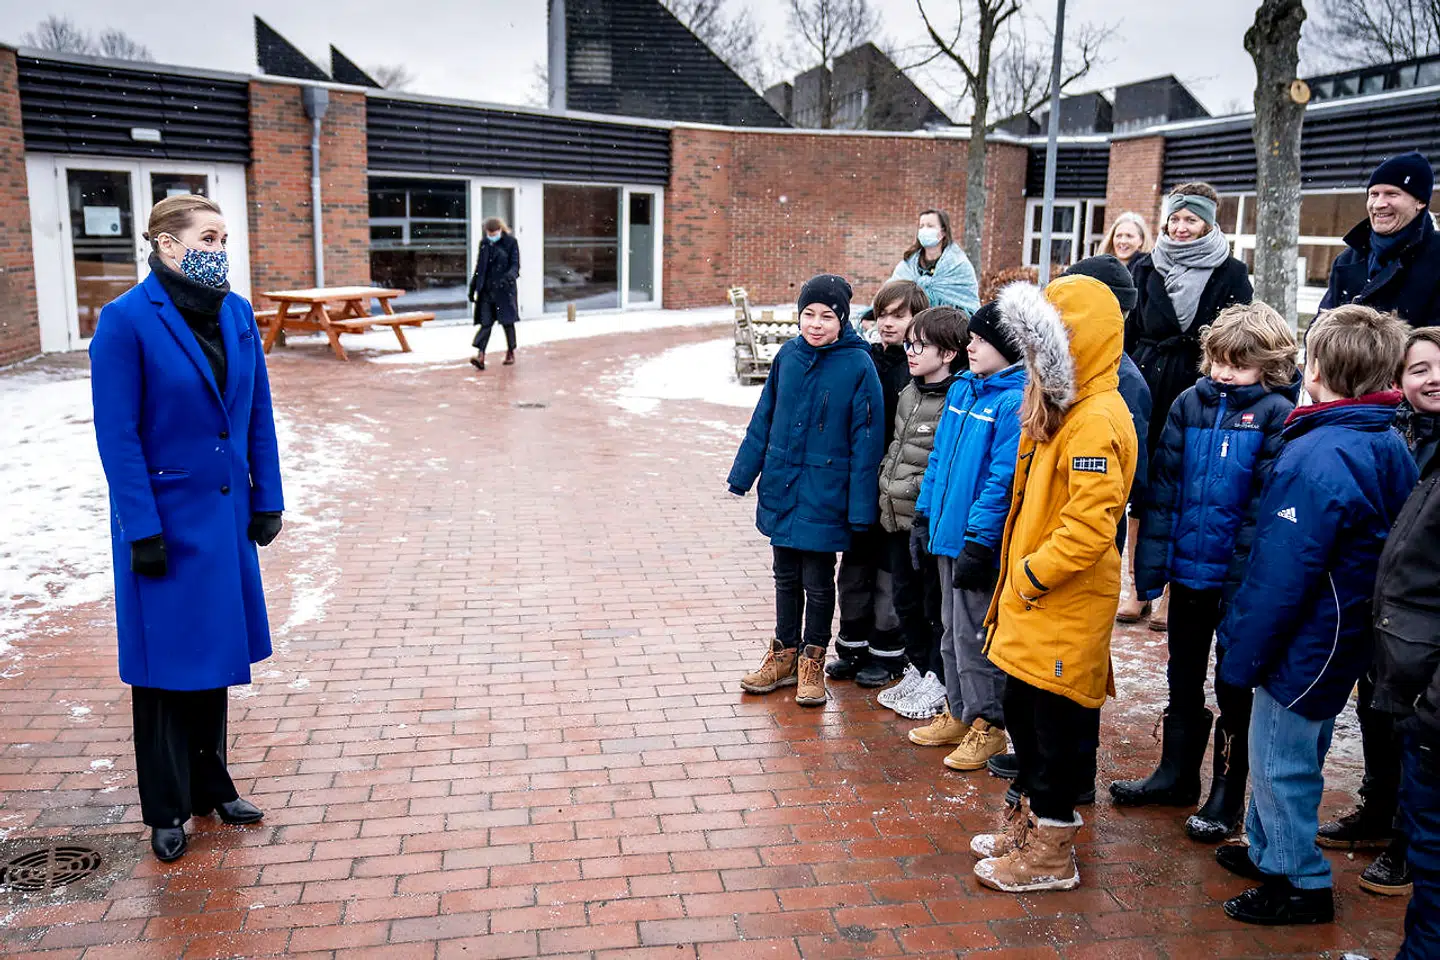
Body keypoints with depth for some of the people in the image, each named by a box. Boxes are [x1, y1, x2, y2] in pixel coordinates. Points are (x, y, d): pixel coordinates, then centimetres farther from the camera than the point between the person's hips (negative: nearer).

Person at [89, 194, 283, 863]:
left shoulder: (237, 314, 4)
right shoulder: (126, 320, -12)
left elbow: (258, 415, 8)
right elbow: (118, 435, -13)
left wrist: (267, 500, 6)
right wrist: (143, 530, -16)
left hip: (227, 515, 5)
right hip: (166, 520, -5)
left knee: (216, 653, 16)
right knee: (165, 661, 7)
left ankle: (211, 786, 33)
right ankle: (166, 810, 23)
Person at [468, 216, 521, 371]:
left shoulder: (511, 242, -3)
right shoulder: (484, 243, 10)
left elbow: (515, 265, -7)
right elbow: (479, 267, 17)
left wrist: (509, 275, -29)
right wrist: (473, 287, 15)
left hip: (504, 290, -3)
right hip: (486, 289, 3)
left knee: (507, 321, 4)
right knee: (485, 323, -5)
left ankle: (510, 353, 20)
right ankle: (481, 356, -14)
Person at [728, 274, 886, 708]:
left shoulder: (859, 365, -12)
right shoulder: (788, 355, 0)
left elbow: (866, 440, -11)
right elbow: (764, 418, 8)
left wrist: (860, 506, -12)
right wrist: (743, 473, 10)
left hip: (824, 496, -4)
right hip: (781, 489, 4)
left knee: (817, 581, 8)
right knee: (786, 577, 17)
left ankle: (813, 661, 27)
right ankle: (784, 655, 33)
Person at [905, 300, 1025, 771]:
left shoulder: (1014, 403, -17)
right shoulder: (961, 389, 9)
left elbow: (1003, 480, -21)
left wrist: (978, 539, -21)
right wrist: (925, 515, 15)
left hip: (980, 541, -8)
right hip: (948, 534, 8)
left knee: (974, 634, 3)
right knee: (953, 630, 18)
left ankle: (988, 724, 20)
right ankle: (959, 714, 33)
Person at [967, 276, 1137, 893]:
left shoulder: (1097, 422, -20)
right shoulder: (1059, 411, 13)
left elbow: (1090, 526, -27)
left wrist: (1031, 575, -18)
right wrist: (1018, 577, 13)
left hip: (1067, 609, -10)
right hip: (1032, 600, 10)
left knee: (1056, 724, 3)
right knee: (1023, 714, 19)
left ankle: (1052, 854, 18)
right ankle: (1028, 822, 36)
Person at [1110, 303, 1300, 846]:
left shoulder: (1277, 414, -10)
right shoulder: (1190, 404, 2)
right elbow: (1163, 485, 1)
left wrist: (1249, 573, -20)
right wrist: (1151, 565, -3)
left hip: (1238, 577, -4)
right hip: (1188, 568, 5)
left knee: (1233, 686, 10)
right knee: (1183, 677, 18)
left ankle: (1227, 797, 25)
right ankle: (1177, 774, 35)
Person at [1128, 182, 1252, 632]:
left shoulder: (1230, 274, 2)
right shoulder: (1146, 268, 10)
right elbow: (1129, 330, 11)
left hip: (1198, 390, -2)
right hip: (1146, 388, 2)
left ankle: (1171, 594, 13)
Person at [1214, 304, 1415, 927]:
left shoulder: (1316, 459, -27)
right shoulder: (1391, 449, 2)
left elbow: (1279, 576, -26)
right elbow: (1391, 554, 11)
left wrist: (1241, 656, -15)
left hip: (1302, 646, -9)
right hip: (1346, 639, 9)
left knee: (1280, 760, 7)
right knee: (1291, 754, 23)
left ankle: (1299, 884, 21)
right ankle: (1269, 852, 40)